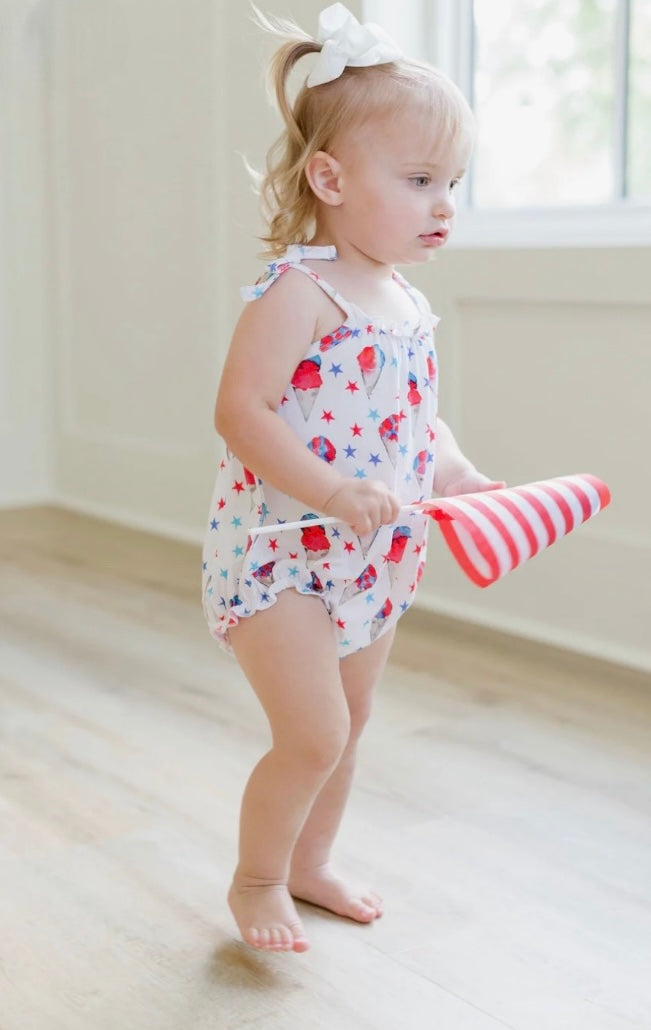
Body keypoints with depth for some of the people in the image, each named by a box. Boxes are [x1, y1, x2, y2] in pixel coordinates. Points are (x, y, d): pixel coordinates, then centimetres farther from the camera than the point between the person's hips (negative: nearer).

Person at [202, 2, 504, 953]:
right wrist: (334, 491, -32)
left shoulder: (407, 302, 8)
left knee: (347, 731, 18)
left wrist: (466, 480, 2)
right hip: (278, 555, -8)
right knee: (313, 737, -7)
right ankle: (255, 879, 18)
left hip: (374, 562, 8)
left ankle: (310, 865, 40)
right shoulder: (297, 291, -18)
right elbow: (239, 413, -24)